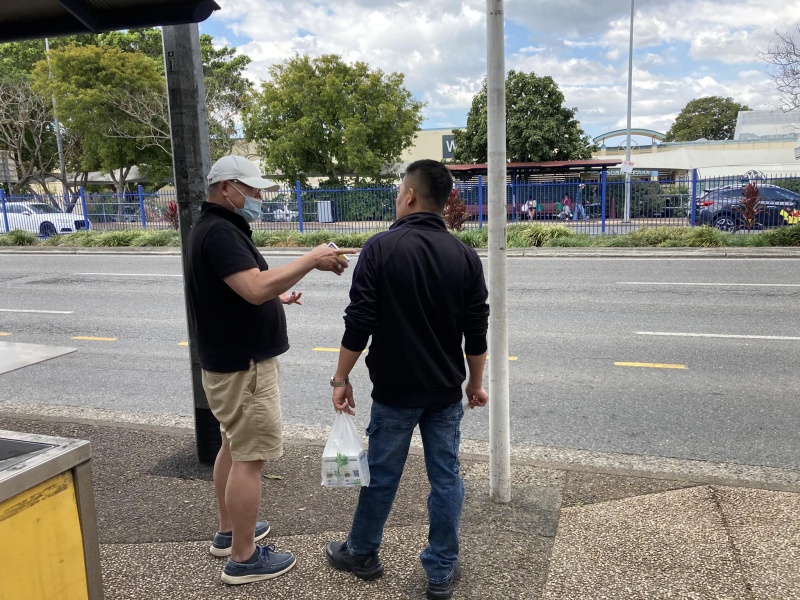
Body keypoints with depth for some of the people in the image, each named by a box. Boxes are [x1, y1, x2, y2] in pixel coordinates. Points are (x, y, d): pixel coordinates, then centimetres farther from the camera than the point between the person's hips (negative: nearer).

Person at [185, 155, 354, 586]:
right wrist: (311, 260, -27)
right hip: (242, 364, -11)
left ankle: (228, 531, 34)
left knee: (233, 446, 20)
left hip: (231, 360, 11)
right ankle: (243, 558, 8)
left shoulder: (217, 228, 14)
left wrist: (277, 298, 11)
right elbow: (255, 287, -32)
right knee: (249, 458, -3)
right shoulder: (219, 231, -20)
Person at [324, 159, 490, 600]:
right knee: (445, 476, 11)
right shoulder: (464, 256, -1)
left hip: (394, 390, -3)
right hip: (446, 391, 3)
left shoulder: (381, 248, -12)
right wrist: (475, 383, 14)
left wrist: (341, 378, -3)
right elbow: (476, 332, 2)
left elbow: (359, 323, -13)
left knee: (381, 475, 12)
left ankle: (360, 553, 33)